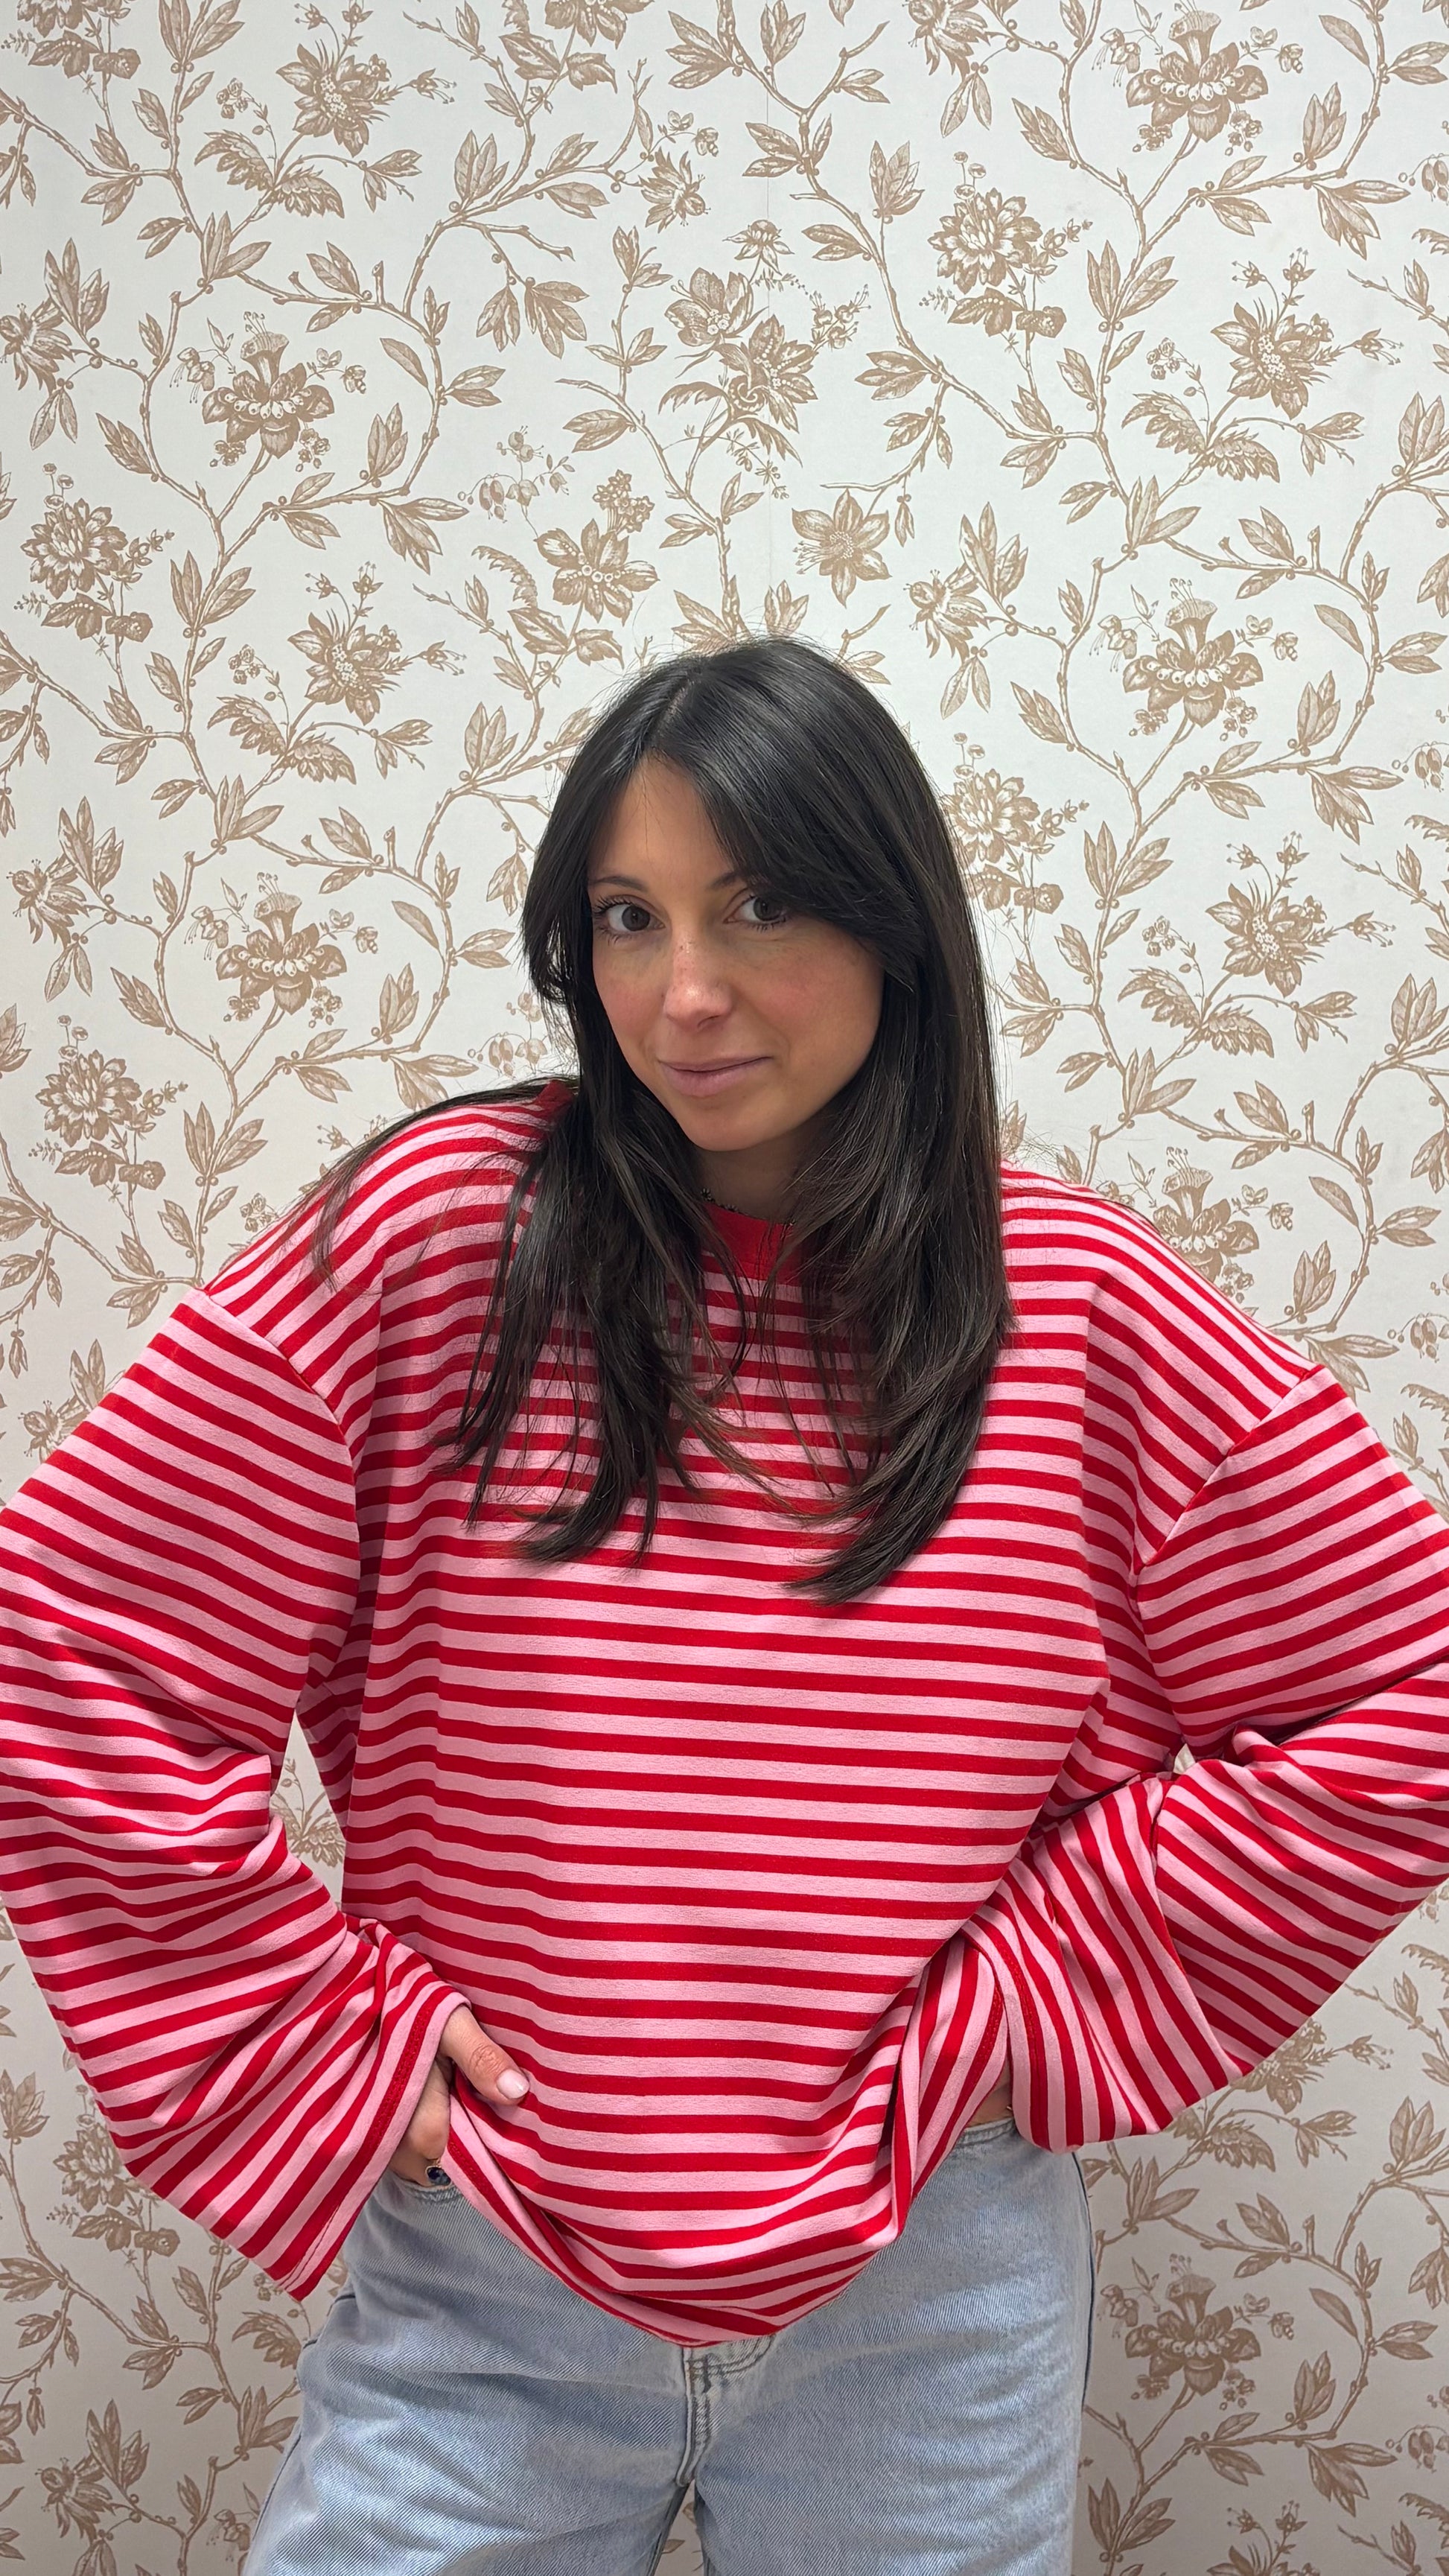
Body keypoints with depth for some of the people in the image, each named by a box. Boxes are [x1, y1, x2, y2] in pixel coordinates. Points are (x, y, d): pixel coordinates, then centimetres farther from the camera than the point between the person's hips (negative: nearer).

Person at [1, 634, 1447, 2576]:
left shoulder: (1083, 1308, -7)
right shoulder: (442, 1234, -11)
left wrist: (1024, 1997, -6)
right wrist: (337, 2031, -8)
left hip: (932, 2295, 1)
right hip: (480, 2270, 0)